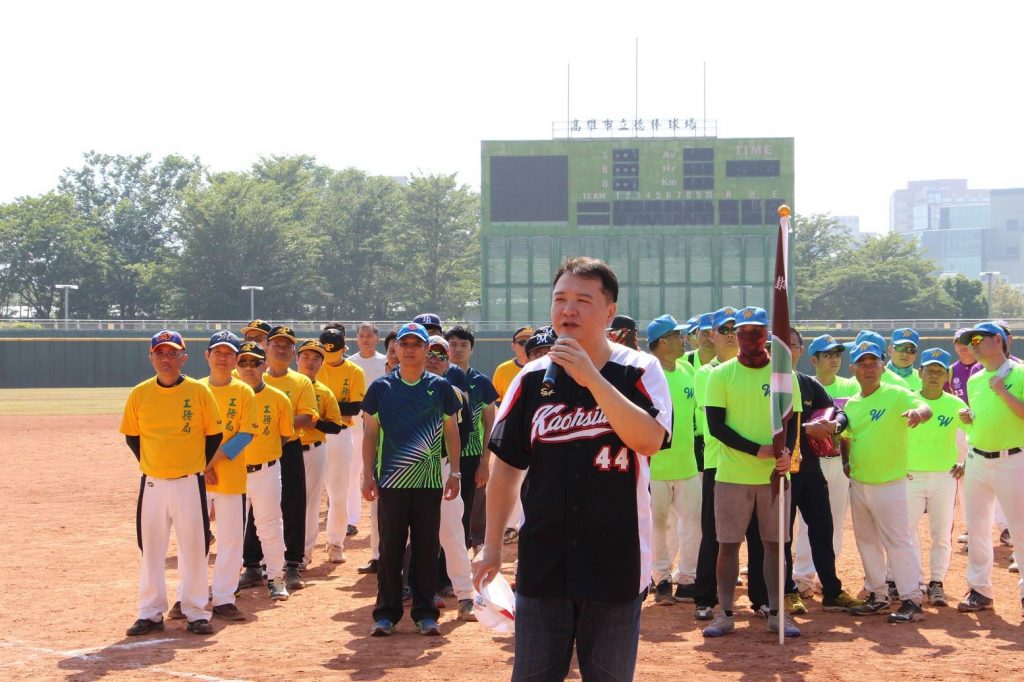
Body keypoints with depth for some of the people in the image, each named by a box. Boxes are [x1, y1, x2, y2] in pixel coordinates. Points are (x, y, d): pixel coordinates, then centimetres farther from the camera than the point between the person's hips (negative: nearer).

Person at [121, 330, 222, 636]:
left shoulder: (199, 392, -4)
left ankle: (196, 613, 14)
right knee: (151, 550, 8)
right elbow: (131, 436, 11)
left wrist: (197, 467, 2)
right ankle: (151, 614, 17)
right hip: (152, 484, 2)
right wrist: (150, 465, 5)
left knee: (194, 548, 3)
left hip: (189, 483, -2)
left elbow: (214, 435, 3)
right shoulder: (139, 394, 0)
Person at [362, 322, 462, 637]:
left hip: (430, 481, 0)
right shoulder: (381, 387, 4)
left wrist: (454, 472, 2)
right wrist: (368, 474, 0)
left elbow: (451, 431, 8)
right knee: (390, 548, 4)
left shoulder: (440, 387, 5)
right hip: (391, 481, 0)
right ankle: (386, 613, 11)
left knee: (427, 548, 4)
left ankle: (425, 613, 12)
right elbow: (370, 433, 7)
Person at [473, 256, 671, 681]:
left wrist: (590, 376, -24)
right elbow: (507, 466, 10)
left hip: (616, 563, -2)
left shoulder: (639, 371, -4)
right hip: (542, 562, 2)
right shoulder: (531, 379, 5)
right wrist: (492, 545, 7)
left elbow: (648, 440, -22)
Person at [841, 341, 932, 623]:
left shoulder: (897, 395, -10)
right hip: (858, 484, 7)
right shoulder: (851, 404, 9)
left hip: (890, 483, -7)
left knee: (897, 541, -8)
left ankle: (911, 601, -4)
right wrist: (846, 462, 10)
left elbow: (925, 408, -29)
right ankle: (878, 596, 25)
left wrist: (918, 413, -52)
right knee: (867, 542, 14)